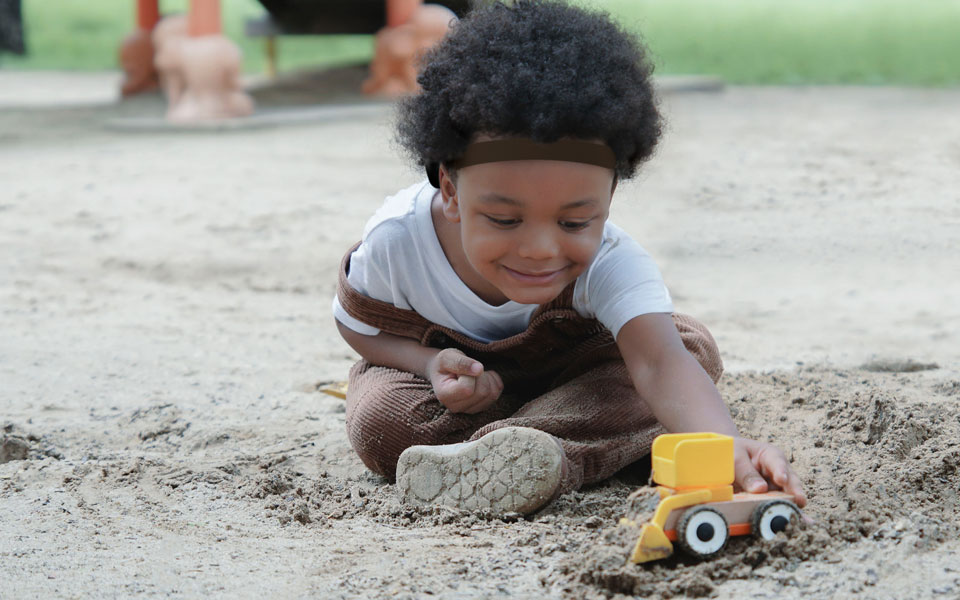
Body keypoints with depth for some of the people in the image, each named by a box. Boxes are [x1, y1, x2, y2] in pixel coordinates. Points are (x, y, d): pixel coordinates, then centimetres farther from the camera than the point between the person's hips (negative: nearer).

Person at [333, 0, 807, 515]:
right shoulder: (397, 243, -35)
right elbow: (357, 324, -13)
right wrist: (430, 364, -35)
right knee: (379, 422, -33)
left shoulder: (610, 264, -37)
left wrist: (724, 448, -74)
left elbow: (661, 364, -53)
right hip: (455, 363, -1)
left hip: (568, 370, 1)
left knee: (694, 347, -23)